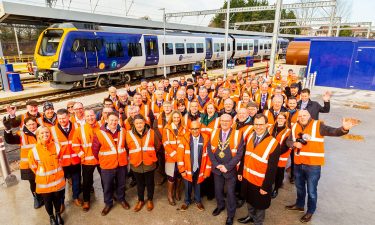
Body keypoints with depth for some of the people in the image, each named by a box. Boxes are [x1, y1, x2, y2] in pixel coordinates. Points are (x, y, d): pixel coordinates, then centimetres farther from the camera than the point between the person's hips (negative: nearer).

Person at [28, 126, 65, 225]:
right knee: (48, 201, 18)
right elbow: (34, 167, -1)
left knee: (57, 199, 20)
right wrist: (43, 175, 8)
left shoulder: (56, 146, -10)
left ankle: (58, 214, 47)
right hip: (44, 182, -1)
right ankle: (51, 217, 45)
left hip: (58, 180, 2)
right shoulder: (33, 151, -17)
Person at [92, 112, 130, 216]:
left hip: (122, 164, 3)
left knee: (121, 184, 20)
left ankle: (121, 199, 44)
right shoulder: (100, 133, -14)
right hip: (107, 165, -2)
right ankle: (108, 203, 37)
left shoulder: (123, 131, -4)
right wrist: (101, 160, 3)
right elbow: (95, 149, -5)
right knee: (107, 186, 15)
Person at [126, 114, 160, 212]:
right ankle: (140, 200, 39)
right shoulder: (129, 134, -7)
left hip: (149, 163, 0)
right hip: (136, 164, 0)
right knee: (140, 184, 18)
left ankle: (150, 200, 38)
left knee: (150, 183, 16)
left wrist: (150, 154, 8)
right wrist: (132, 157, 6)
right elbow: (127, 148, 4)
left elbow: (157, 146, 5)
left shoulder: (151, 132, -6)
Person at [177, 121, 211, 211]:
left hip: (199, 169, 0)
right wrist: (182, 169, -11)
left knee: (197, 186, 20)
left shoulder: (205, 139, -10)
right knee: (187, 186, 17)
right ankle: (187, 201, 42)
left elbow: (209, 156, -6)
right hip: (188, 169, 0)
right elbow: (180, 154, -10)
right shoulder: (185, 138, -10)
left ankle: (198, 201, 45)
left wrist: (207, 171, -5)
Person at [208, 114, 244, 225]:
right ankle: (220, 206, 50)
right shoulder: (214, 133, -3)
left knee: (230, 193, 12)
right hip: (216, 168, 3)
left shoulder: (237, 134, -14)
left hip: (230, 169, -3)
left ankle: (230, 215, 33)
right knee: (218, 190, 21)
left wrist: (227, 166, -18)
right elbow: (210, 151, -3)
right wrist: (217, 165, -13)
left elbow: (239, 154, -15)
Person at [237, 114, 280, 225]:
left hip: (260, 182, -5)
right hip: (247, 178, 6)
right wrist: (240, 172, 8)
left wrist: (266, 186, -17)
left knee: (259, 205, 17)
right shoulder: (251, 136, -2)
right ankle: (250, 216, 52)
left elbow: (272, 169, -19)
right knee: (249, 200, 27)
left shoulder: (273, 143, -22)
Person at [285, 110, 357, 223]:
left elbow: (334, 132, -25)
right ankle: (299, 205, 47)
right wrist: (294, 144, -12)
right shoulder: (295, 127, 2)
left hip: (313, 165, -5)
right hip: (298, 163, 5)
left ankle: (310, 211, 32)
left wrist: (344, 129, -46)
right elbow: (288, 141, 10)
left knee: (311, 190, 11)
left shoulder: (318, 125, -11)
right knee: (299, 187, 25)